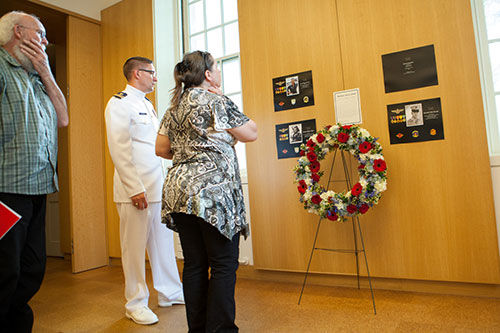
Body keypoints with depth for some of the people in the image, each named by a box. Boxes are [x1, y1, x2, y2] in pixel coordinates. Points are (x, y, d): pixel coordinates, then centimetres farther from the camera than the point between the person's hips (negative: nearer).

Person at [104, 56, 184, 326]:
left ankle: (170, 292, 28)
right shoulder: (119, 103, -5)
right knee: (135, 247, 1)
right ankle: (136, 303, 16)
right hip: (135, 188, -8)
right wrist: (135, 188, -18)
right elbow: (119, 148, -14)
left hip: (157, 187, 8)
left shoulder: (147, 104, 21)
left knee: (163, 241, 14)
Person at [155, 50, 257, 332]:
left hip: (180, 190, 8)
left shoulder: (175, 107, 15)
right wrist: (223, 101, 5)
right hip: (213, 191, -7)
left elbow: (161, 149, 17)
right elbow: (252, 133, 1)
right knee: (224, 265, 1)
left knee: (194, 264, 12)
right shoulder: (216, 101, -6)